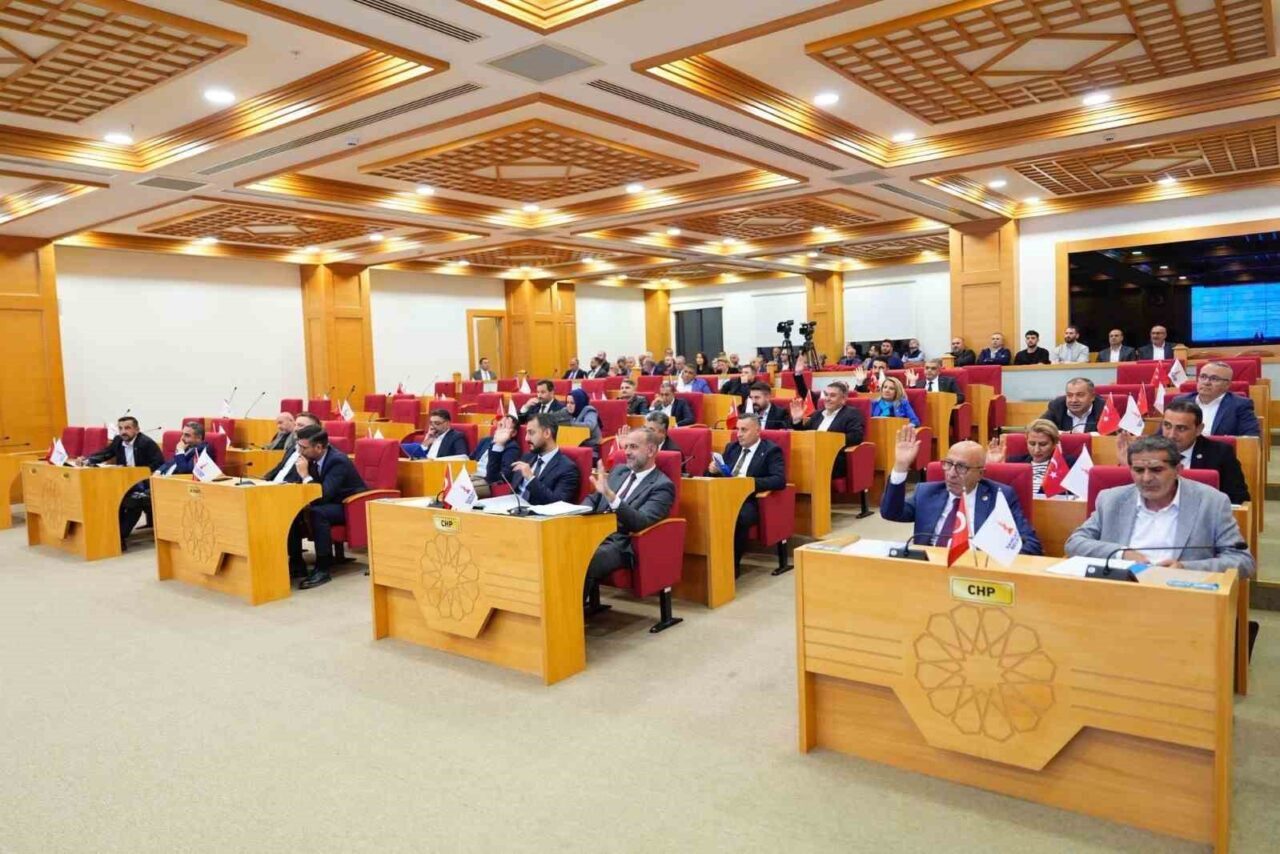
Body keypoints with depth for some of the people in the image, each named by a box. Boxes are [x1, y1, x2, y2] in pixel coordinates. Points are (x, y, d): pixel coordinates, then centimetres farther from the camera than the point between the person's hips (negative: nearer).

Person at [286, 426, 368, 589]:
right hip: (329, 503, 9)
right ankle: (296, 564, -3)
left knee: (317, 513, -35)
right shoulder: (313, 458, -3)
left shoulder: (338, 460, -26)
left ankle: (322, 569, -28)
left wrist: (305, 475, -29)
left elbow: (324, 495, -32)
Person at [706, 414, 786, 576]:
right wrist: (714, 470, 0)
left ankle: (733, 565, -20)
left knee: (738, 517, -37)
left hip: (750, 501, -5)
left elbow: (780, 480, -12)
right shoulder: (732, 447, 21)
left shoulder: (771, 450, 2)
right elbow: (722, 473, 25)